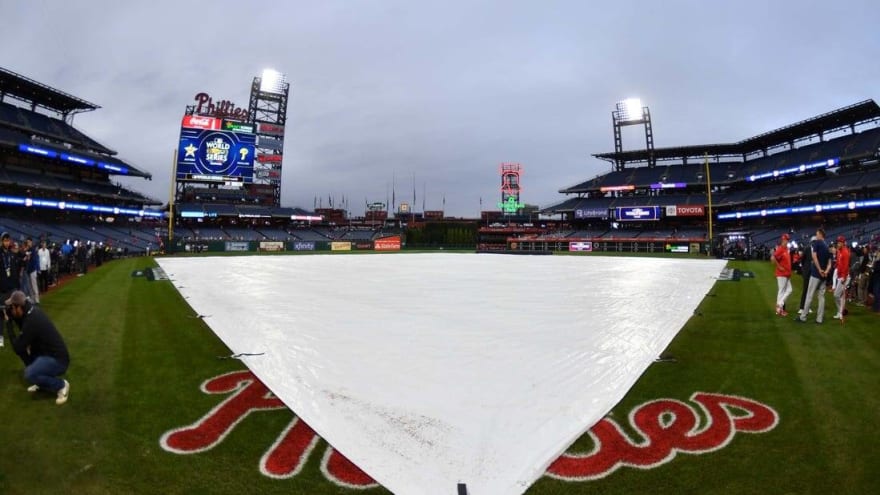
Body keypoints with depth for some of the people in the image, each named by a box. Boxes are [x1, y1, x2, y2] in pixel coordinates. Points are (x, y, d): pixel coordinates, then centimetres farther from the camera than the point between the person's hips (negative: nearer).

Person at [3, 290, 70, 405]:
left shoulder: (31, 322, -24)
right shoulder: (32, 310, 2)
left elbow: (17, 348, -14)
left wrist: (8, 323, -9)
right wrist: (12, 316, 4)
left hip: (58, 360, -10)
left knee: (29, 375, -28)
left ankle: (61, 385, -1)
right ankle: (42, 382, 20)